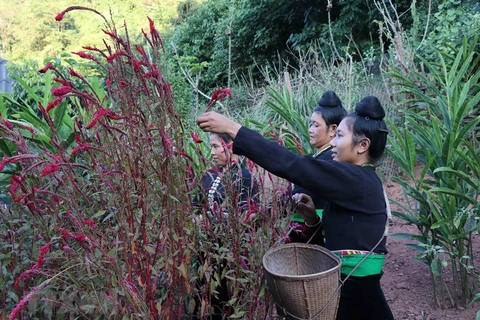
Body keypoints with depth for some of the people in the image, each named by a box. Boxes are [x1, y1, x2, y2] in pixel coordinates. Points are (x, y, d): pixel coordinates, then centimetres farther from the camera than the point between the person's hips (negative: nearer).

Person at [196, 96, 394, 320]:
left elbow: (292, 165, -24)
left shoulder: (355, 179, -19)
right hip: (355, 284, 8)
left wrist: (233, 129, -24)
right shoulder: (363, 180, 9)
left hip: (355, 289, -8)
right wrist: (312, 218, -4)